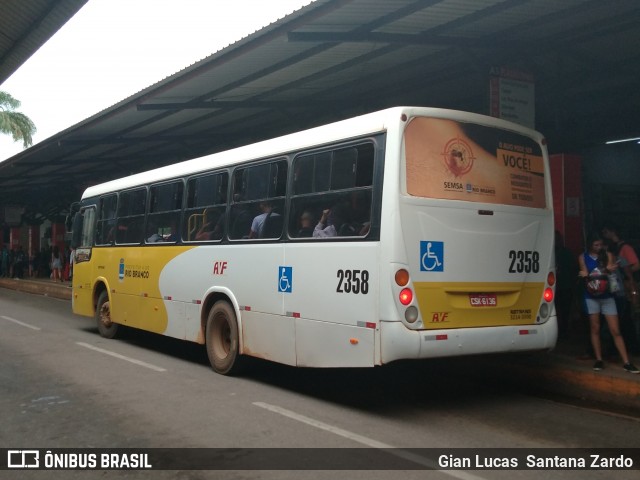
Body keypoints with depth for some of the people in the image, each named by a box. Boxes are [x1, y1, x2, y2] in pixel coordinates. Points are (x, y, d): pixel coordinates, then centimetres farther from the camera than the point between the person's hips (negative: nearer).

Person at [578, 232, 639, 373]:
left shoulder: (608, 255, 2)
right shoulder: (583, 257, 1)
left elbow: (609, 271, -11)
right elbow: (585, 275, -7)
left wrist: (591, 275, -29)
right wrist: (605, 271, -24)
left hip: (607, 296, 0)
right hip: (591, 297, 0)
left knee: (615, 331, -2)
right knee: (595, 329, 5)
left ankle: (626, 362, -2)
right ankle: (599, 360, 13)